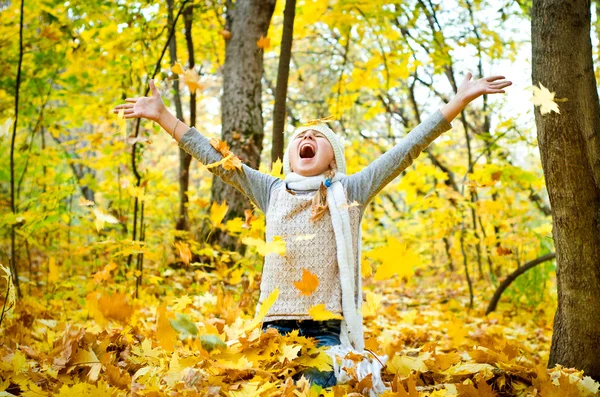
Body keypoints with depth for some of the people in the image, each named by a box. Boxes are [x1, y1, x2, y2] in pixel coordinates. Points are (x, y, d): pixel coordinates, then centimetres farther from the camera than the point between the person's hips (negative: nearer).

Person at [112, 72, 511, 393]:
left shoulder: (350, 191, 6)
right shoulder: (273, 192, 13)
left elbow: (408, 149, 0)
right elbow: (215, 157, 15)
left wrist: (459, 100, -4)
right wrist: (163, 115, 15)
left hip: (329, 328, -2)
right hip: (277, 324, 2)